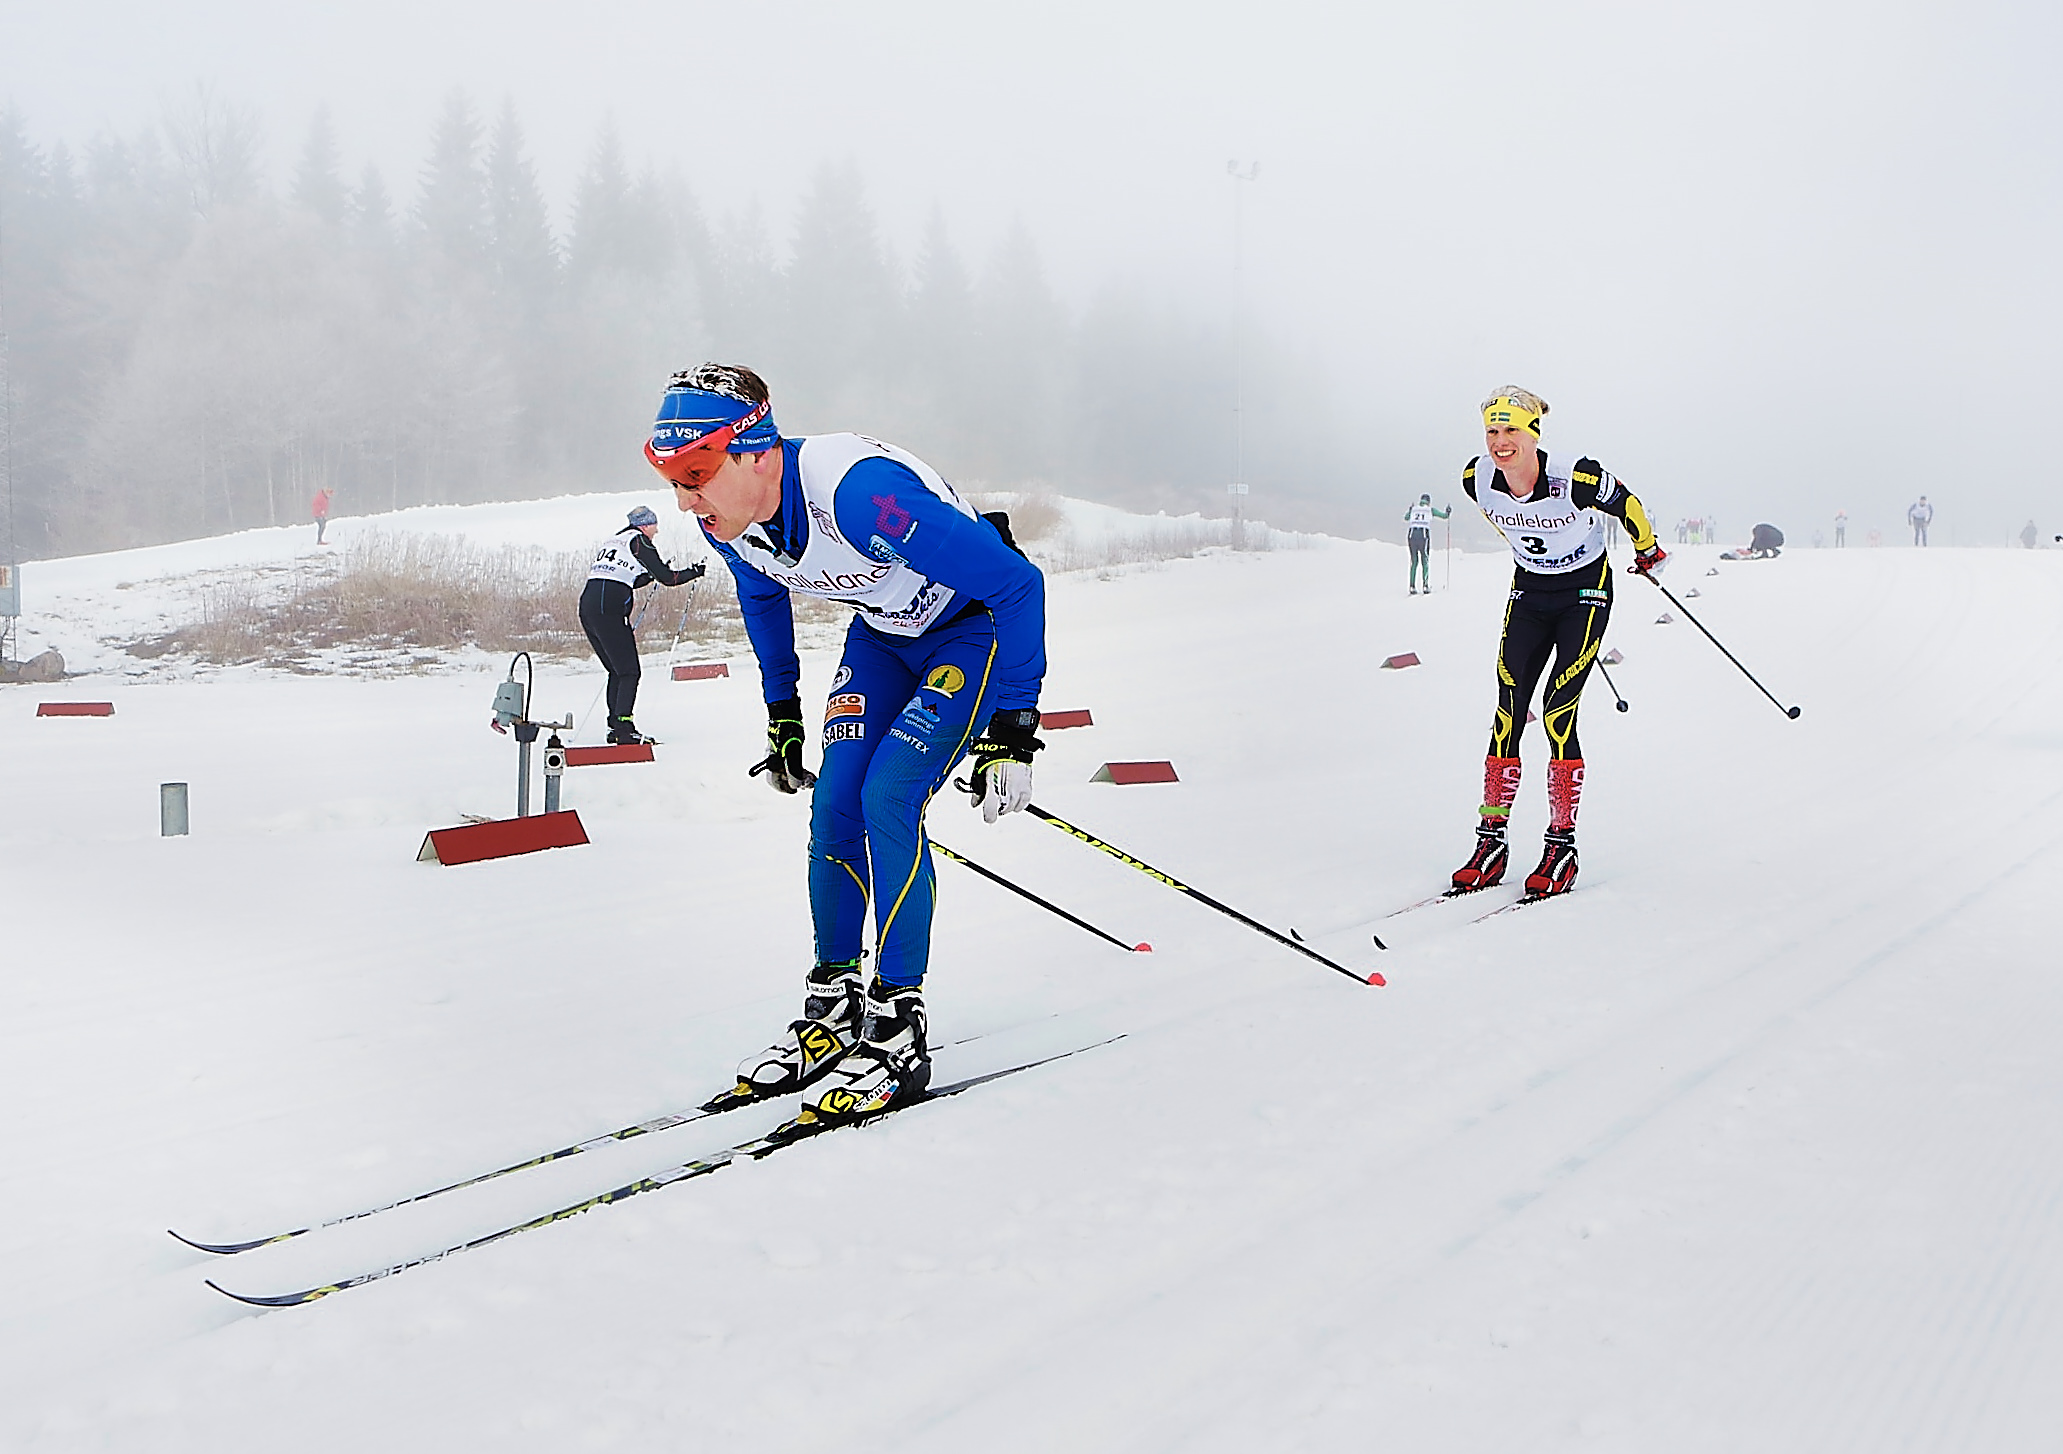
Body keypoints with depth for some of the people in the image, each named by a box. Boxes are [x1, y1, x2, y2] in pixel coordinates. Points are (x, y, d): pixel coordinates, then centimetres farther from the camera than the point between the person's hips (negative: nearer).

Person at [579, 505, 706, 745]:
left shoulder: (611, 541, 25)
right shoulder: (638, 540, 2)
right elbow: (668, 578, 1)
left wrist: (651, 575, 37)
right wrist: (694, 572, 16)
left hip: (586, 605, 8)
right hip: (608, 610, -8)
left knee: (617, 670, 16)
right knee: (630, 672, -6)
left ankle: (615, 726, 13)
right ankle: (623, 727, -17)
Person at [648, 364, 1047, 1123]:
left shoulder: (858, 492, -40)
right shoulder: (727, 520, -16)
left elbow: (1017, 584, -32)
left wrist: (1012, 731, -29)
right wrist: (782, 715, 17)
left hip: (974, 627, -7)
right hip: (882, 632, 7)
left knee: (888, 799, -19)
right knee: (836, 807, -2)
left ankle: (899, 1032, -11)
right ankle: (832, 1011, 12)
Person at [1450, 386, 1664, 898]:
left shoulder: (1574, 477, -28)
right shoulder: (1477, 480, -13)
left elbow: (1626, 505, -8)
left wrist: (1648, 550, 8)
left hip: (1587, 591, -4)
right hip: (1529, 592, 5)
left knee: (1557, 715, -14)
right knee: (1507, 715, -4)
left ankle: (1562, 846, -6)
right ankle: (1491, 842, 2)